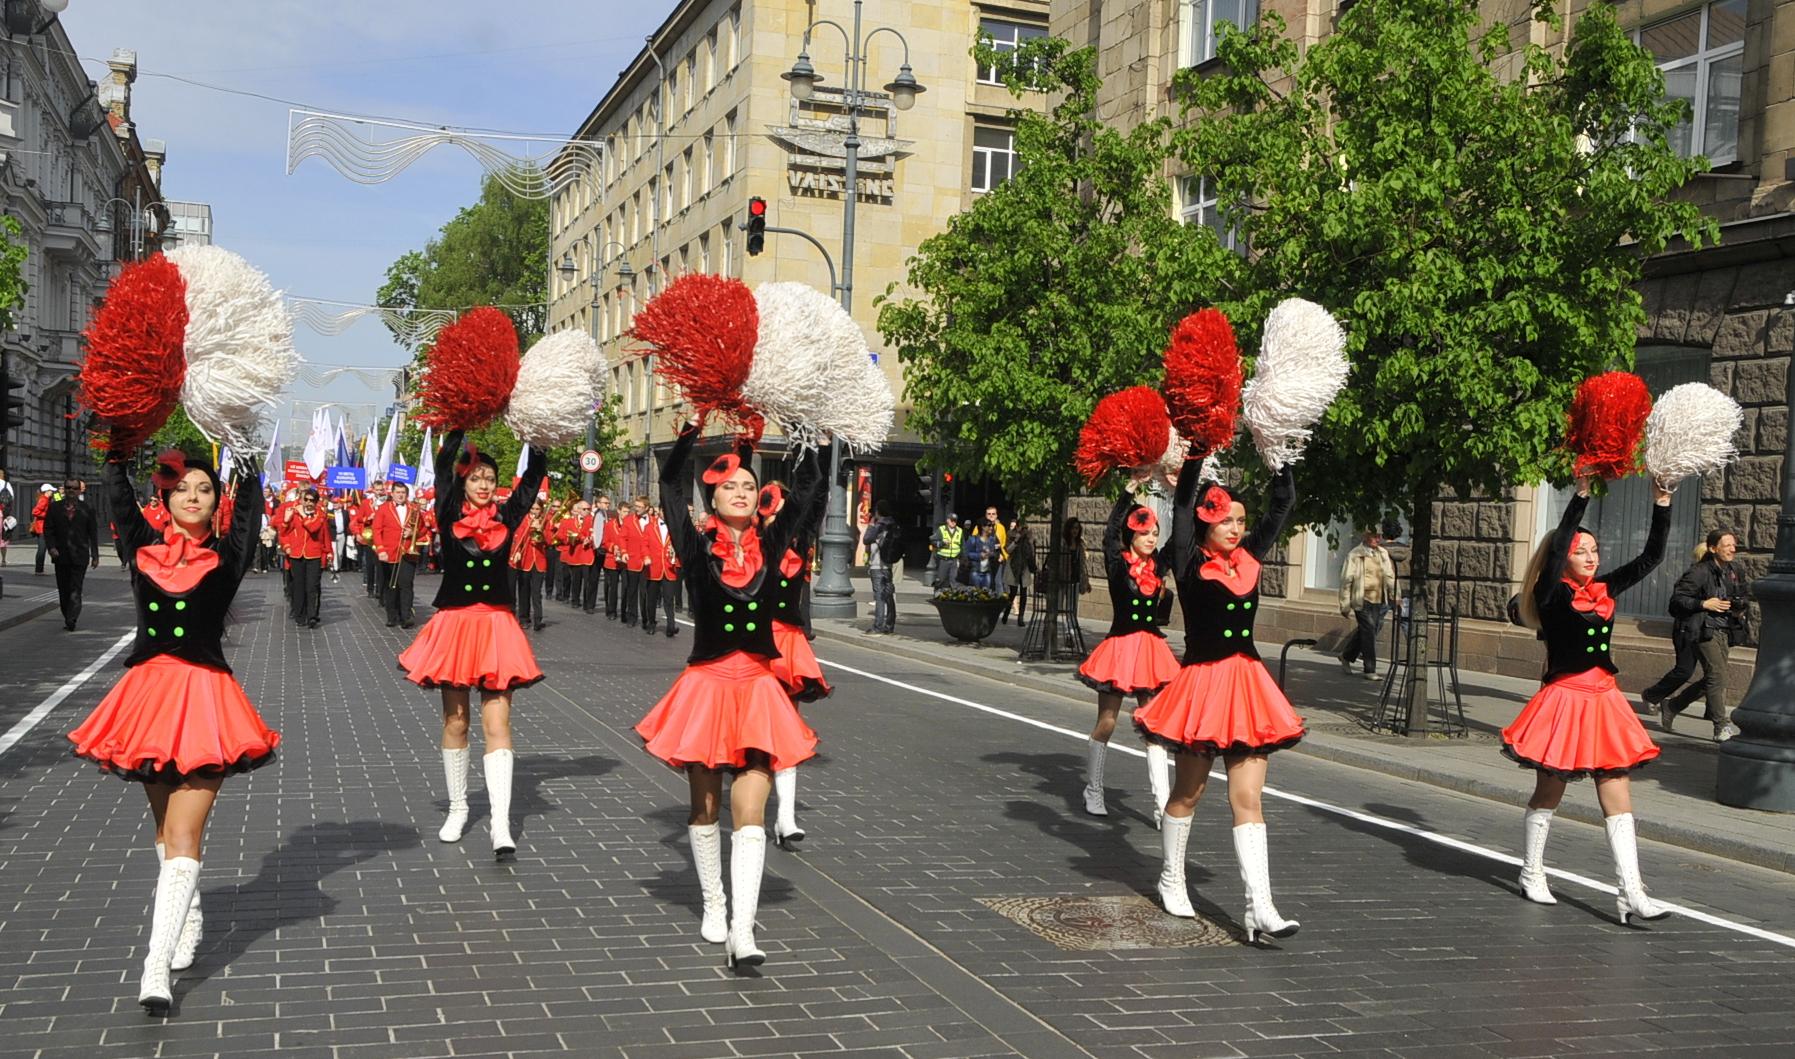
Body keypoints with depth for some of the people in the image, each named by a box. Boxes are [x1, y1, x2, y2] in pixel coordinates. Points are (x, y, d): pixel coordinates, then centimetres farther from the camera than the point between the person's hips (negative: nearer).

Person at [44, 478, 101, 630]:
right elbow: (48, 529, 6)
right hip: (60, 555, 3)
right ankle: (68, 618, 18)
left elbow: (93, 534, 6)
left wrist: (95, 555, 3)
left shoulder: (86, 509, 4)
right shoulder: (54, 507, 7)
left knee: (75, 590, -11)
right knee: (63, 590, 8)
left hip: (80, 556, -3)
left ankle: (71, 620, -17)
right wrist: (51, 547, -10)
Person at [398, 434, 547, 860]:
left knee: (497, 724, -6)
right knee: (455, 721, 12)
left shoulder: (506, 517, 3)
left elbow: (535, 475, 0)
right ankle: (458, 808, 27)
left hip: (496, 625, 0)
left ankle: (501, 825, -11)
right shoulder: (449, 516, 1)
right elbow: (443, 466, -9)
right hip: (454, 624, 1)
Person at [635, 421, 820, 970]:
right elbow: (671, 482, -7)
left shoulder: (770, 544, 3)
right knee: (705, 805, 13)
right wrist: (693, 426, -8)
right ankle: (713, 903, 32)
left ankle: (742, 930, -12)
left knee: (750, 810, -8)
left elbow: (810, 485, 7)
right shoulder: (699, 547, -3)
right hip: (707, 683, -1)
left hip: (757, 687, 1)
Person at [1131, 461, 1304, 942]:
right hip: (1202, 683, -4)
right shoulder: (1191, 564, -6)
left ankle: (1259, 908, -5)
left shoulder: (1249, 558, 8)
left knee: (1247, 799, -1)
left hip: (1247, 684, 4)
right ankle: (1171, 879, 32)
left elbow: (1282, 503, 12)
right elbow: (1183, 501, -12)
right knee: (1188, 792, 12)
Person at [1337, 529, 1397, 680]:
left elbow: (1390, 576, 22)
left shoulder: (1383, 554, 14)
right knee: (1369, 633, -8)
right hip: (1363, 600, -6)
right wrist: (1345, 604, -6)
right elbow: (1346, 580, -4)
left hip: (1379, 601, 6)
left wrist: (1394, 595, 13)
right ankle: (1370, 670, -3)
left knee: (1364, 632, 12)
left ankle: (1346, 657, 33)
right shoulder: (1355, 555, -4)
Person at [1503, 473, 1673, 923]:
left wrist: (1662, 505, -1)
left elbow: (1650, 557, 8)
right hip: (1563, 700, -5)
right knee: (1548, 794, 8)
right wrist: (1581, 495, -25)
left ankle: (1631, 892, -2)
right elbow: (1556, 547, -23)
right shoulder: (1552, 593, -8)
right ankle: (1532, 875, 26)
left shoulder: (1605, 590, 8)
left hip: (1603, 701, 6)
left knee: (1618, 799, 0)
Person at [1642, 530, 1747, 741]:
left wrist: (1738, 611, 7)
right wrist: (1704, 604, -21)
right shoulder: (1699, 572, -10)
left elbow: (1736, 601, 28)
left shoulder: (1732, 573, 13)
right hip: (1704, 629, -8)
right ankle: (1722, 726, -10)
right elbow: (1677, 599, -13)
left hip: (1724, 631, 8)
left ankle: (1670, 706, 24)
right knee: (1717, 675, -13)